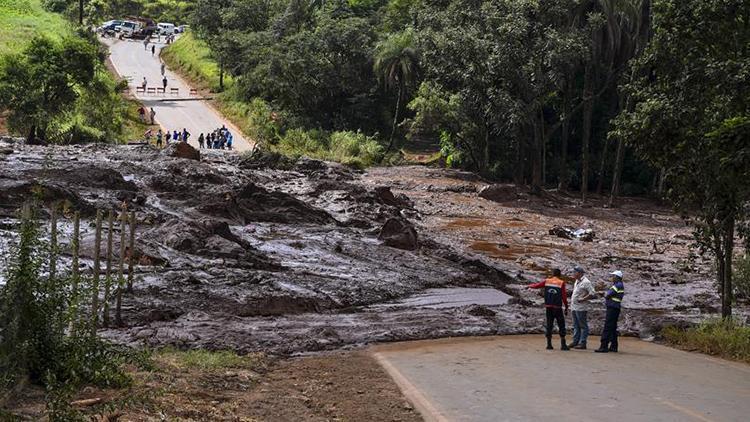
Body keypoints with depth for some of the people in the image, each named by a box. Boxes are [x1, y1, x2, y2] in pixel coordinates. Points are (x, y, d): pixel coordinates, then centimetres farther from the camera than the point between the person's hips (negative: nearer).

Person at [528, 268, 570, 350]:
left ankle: (549, 344, 10)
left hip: (548, 307, 4)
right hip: (557, 307, -3)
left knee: (549, 325, 10)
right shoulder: (561, 283, -6)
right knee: (561, 325, 3)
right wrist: (566, 307, 1)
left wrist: (529, 286, 32)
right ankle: (563, 345, -1)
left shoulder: (547, 281, 3)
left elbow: (537, 285, 11)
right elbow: (564, 296, -7)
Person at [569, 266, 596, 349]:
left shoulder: (586, 282, -14)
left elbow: (593, 294, -18)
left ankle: (582, 343, -2)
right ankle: (575, 341, 20)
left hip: (581, 308, -10)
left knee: (583, 326, -3)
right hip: (574, 307, 10)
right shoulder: (577, 281, 15)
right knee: (576, 325, 14)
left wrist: (583, 299, -18)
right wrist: (572, 298, 15)